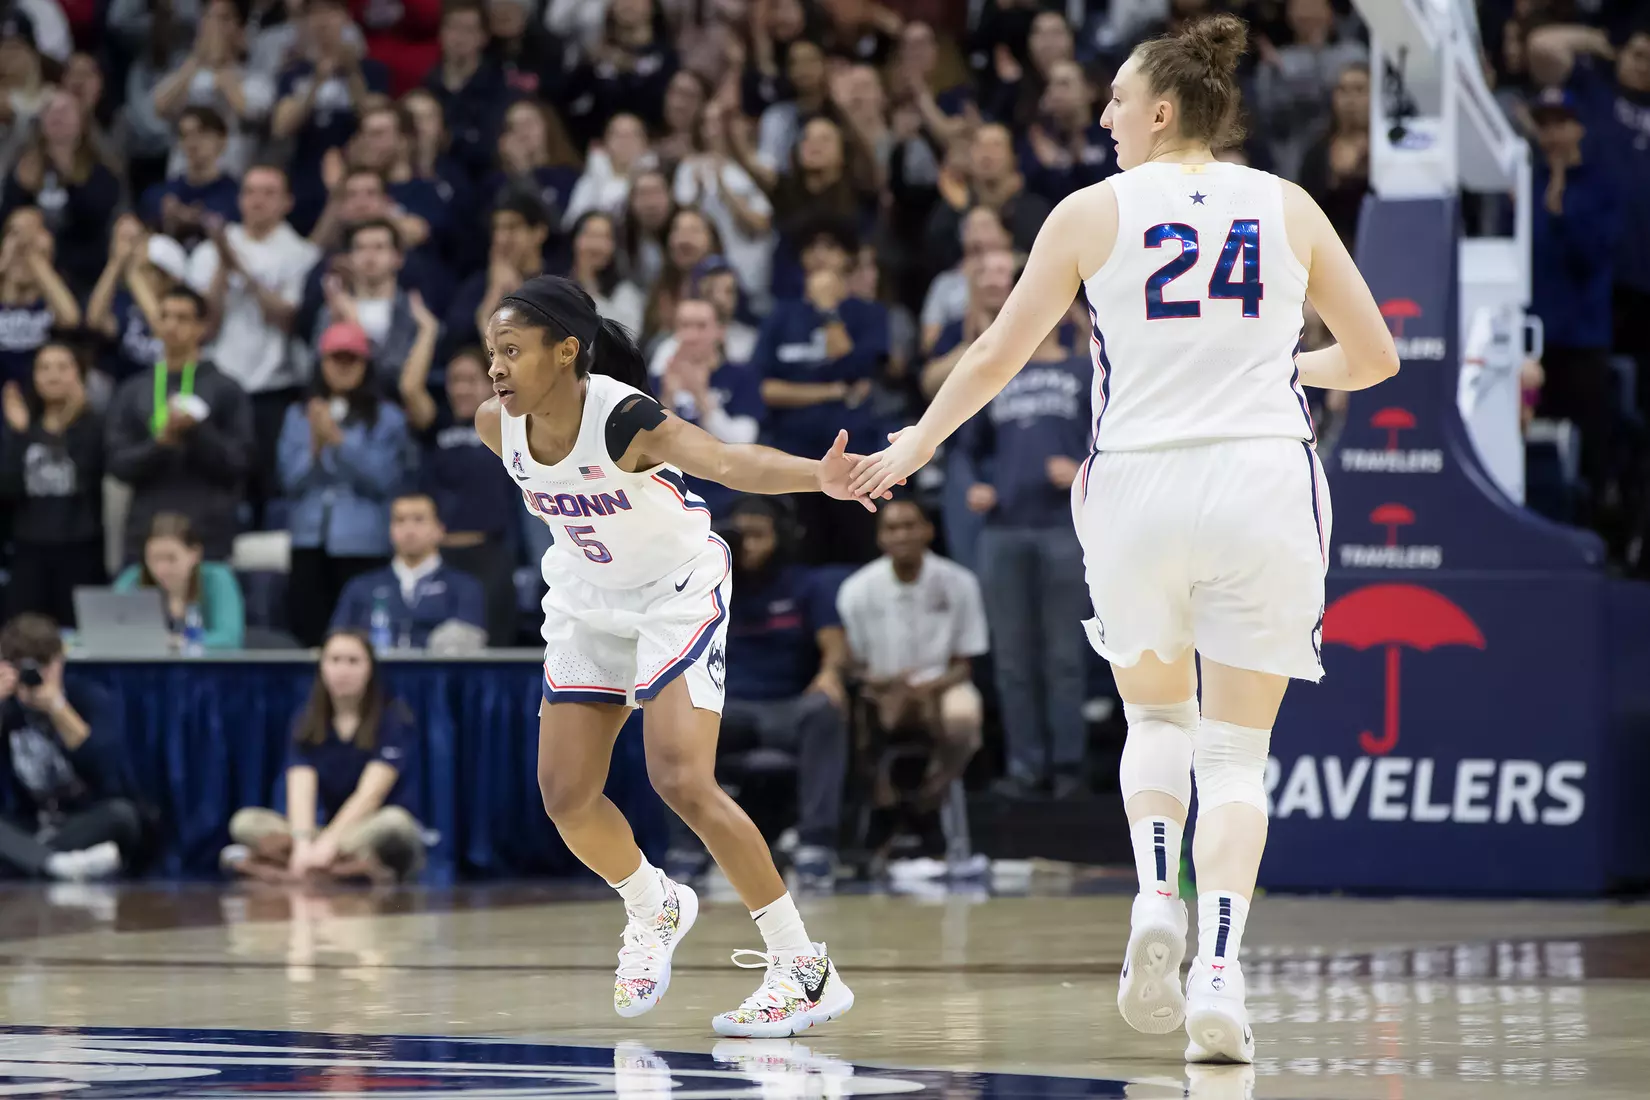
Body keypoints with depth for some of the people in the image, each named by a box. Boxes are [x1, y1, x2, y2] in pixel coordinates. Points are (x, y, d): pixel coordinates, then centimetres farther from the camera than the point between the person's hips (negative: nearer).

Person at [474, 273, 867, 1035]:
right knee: (565, 796, 3)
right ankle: (653, 908, 35)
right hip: (588, 601, 6)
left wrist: (818, 476, -70)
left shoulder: (623, 419, -33)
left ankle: (804, 970, -11)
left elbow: (726, 460, -52)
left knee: (683, 783, -20)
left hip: (679, 592, -6)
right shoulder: (497, 427, -15)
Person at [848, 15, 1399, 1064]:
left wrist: (915, 444, 22)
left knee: (1157, 716, 22)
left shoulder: (1094, 212, 1)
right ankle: (1218, 971, -11)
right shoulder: (1288, 208, 5)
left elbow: (996, 357, 7)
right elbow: (1375, 355, 11)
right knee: (1236, 750, 6)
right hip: (1264, 483, 0)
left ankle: (1156, 903, -2)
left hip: (1138, 488, 0)